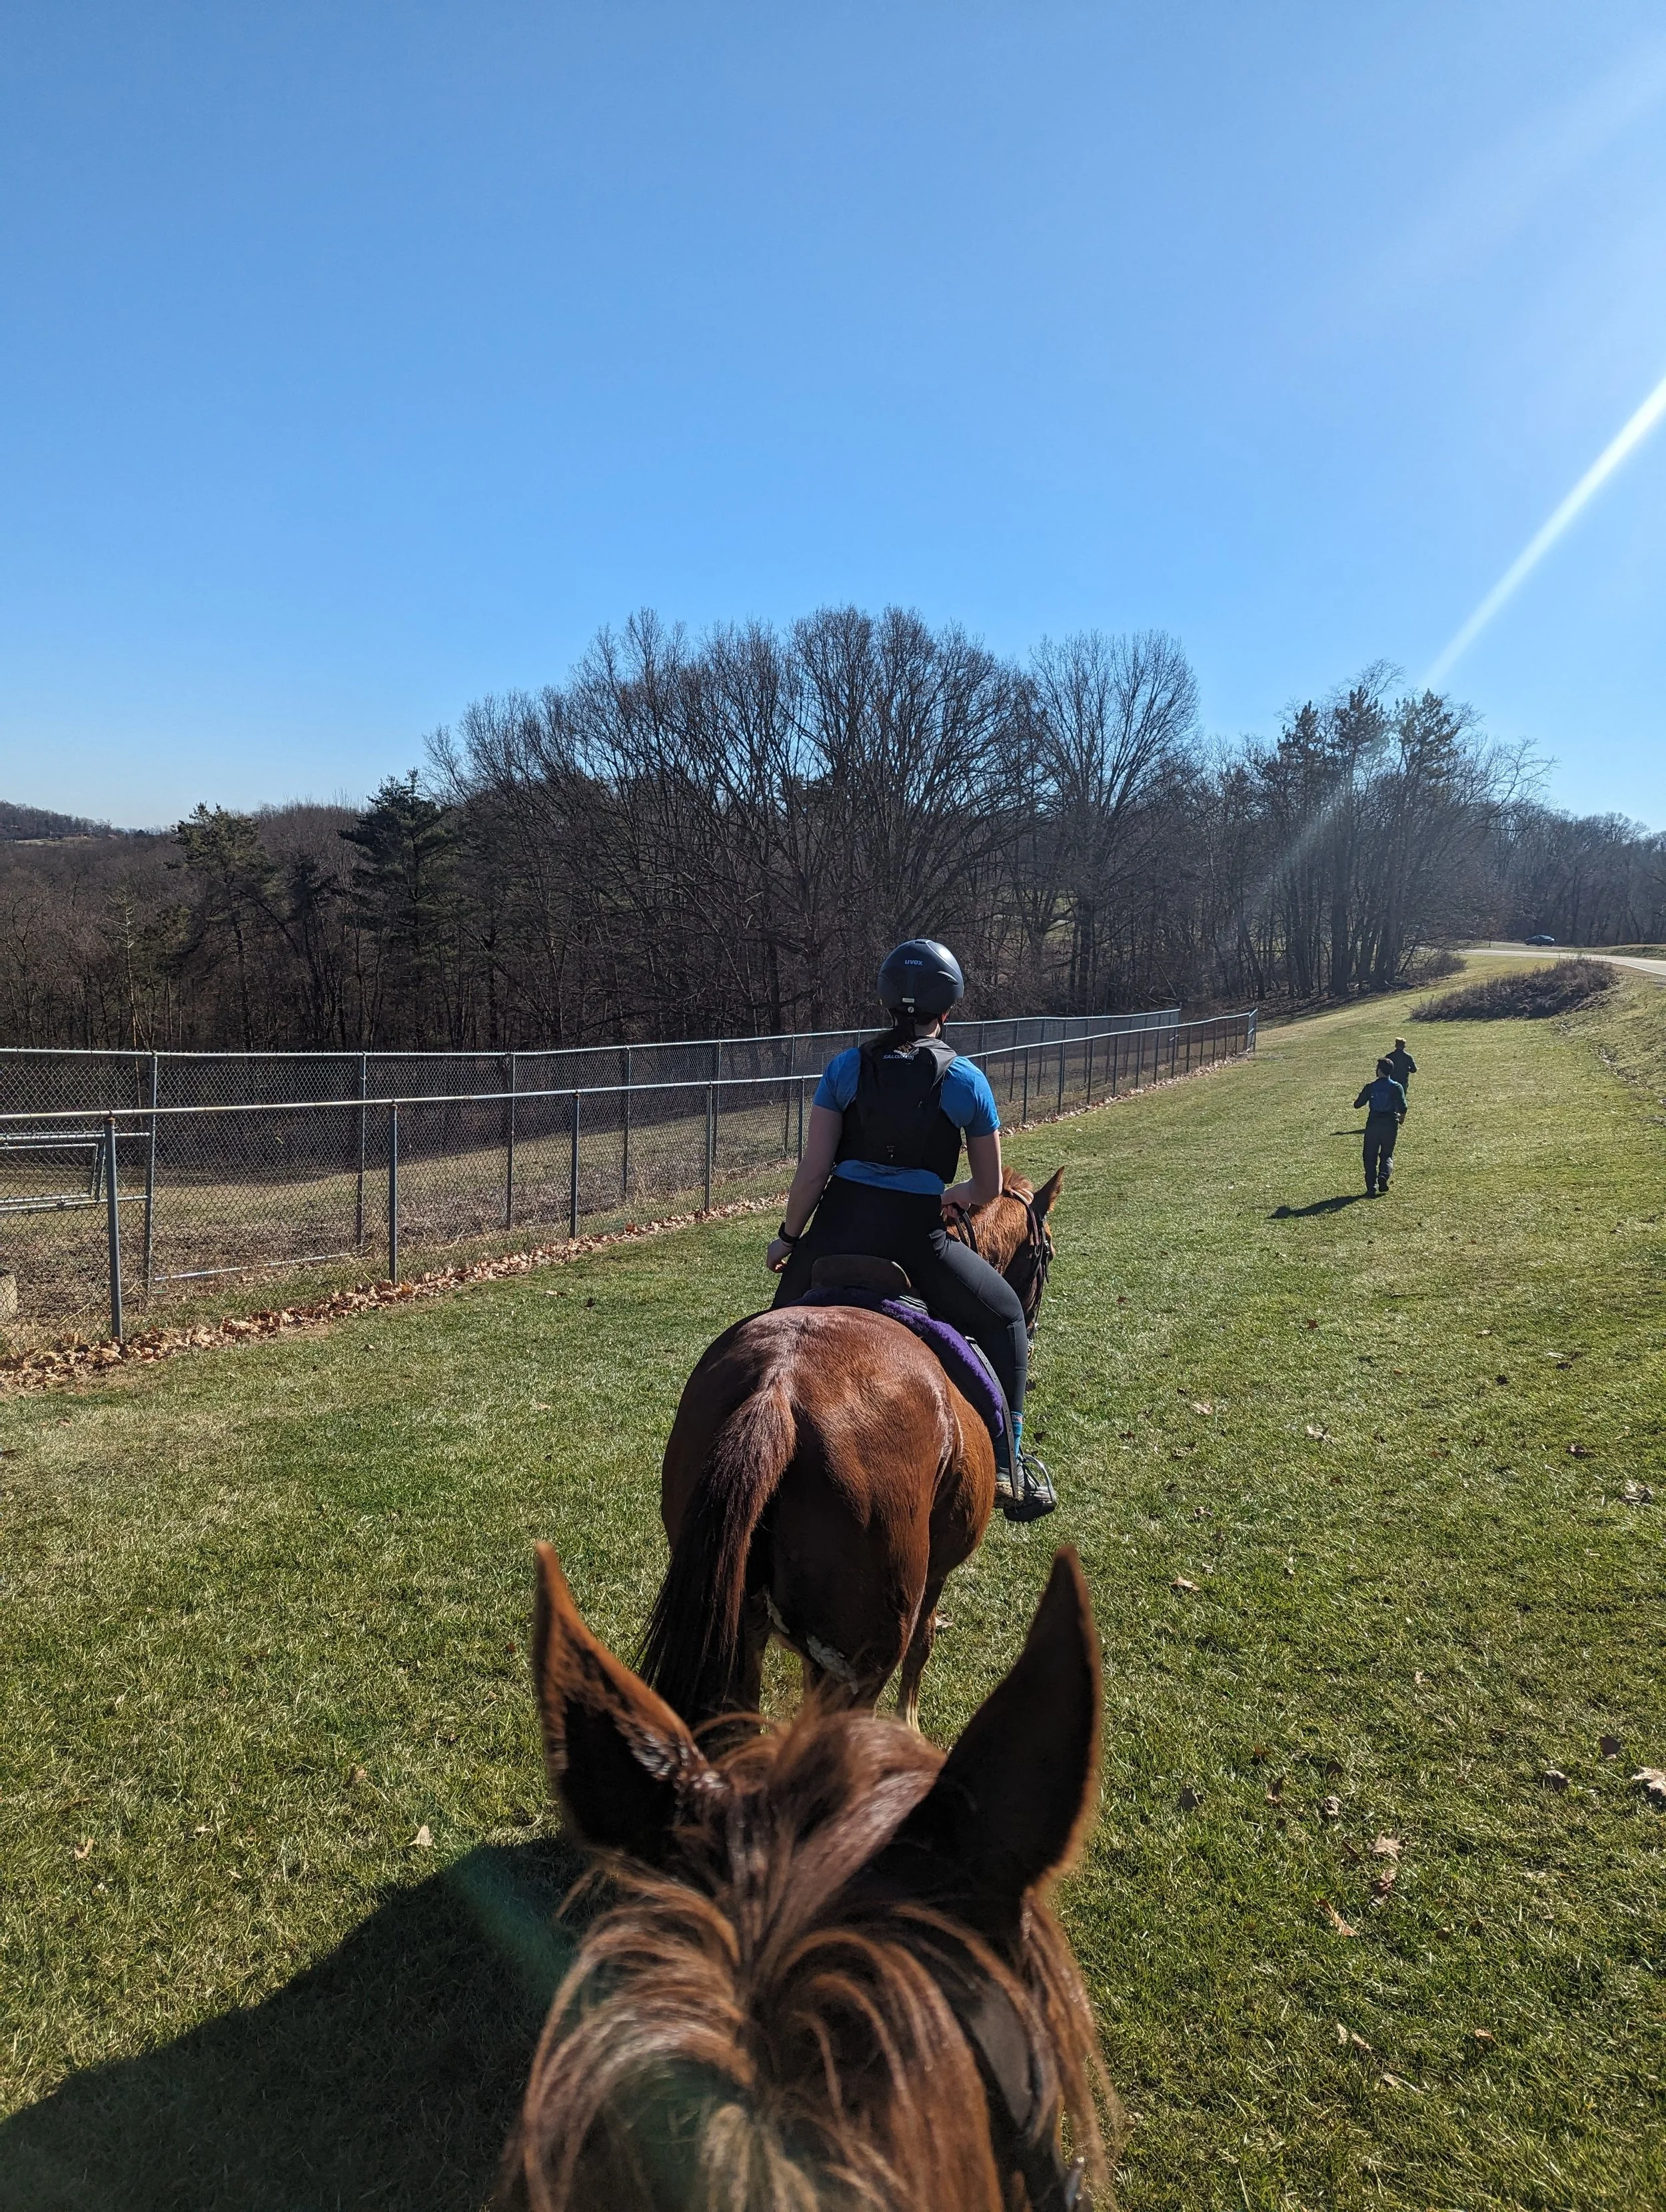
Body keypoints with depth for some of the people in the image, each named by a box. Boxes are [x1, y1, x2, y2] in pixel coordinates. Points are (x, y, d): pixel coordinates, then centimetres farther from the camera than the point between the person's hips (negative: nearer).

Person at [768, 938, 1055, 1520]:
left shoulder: (847, 1067, 3)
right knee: (1005, 1318, 24)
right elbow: (989, 1189, 7)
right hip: (919, 1239, -1)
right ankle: (1006, 1467, 23)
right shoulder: (966, 1080, 2)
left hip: (838, 1231, 1)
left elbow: (813, 1170, -1)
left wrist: (788, 1237, 12)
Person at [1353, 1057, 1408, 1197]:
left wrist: (1364, 1095, 23)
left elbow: (1357, 1104, 3)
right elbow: (1403, 1108, -10)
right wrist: (1401, 1120, 10)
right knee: (1387, 1155, 15)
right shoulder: (1397, 1087, -2)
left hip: (1373, 1124, 0)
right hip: (1390, 1124, 0)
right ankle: (1383, 1176, -14)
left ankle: (1371, 1188, 1)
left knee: (1370, 1156, 8)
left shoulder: (1371, 1087, -1)